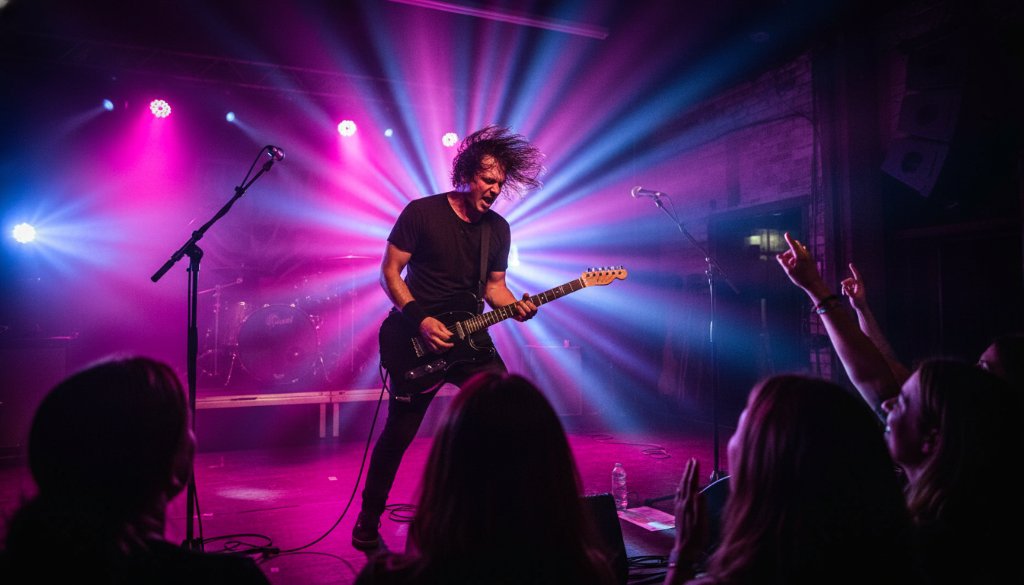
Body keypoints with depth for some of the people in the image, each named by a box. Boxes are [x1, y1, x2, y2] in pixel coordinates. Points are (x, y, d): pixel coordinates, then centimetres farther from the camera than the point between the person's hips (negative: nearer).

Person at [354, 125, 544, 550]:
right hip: (418, 338, -4)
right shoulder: (422, 213, -9)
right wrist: (419, 320, -18)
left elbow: (494, 285, 11)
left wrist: (515, 307, -11)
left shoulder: (498, 229, 5)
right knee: (398, 435, 2)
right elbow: (390, 271, -8)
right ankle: (367, 525, 23)